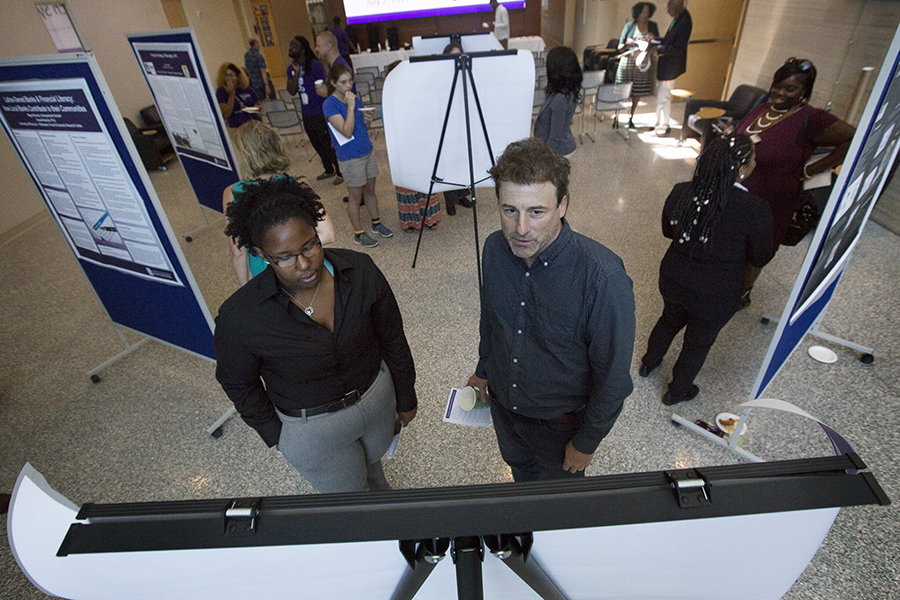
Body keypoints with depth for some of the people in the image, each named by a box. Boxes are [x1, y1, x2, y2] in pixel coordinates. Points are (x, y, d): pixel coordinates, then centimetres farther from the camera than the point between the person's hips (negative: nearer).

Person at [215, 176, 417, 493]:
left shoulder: (360, 271, -23)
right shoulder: (239, 317, -29)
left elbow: (393, 340, -7)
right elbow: (239, 384, -7)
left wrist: (405, 398, 4)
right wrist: (275, 434, -1)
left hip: (377, 395, 3)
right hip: (312, 429, -2)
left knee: (373, 461, 34)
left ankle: (380, 492, 70)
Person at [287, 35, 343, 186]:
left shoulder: (314, 65, -12)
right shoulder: (291, 68, 7)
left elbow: (326, 87, -11)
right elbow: (292, 92, -2)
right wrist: (296, 73, -13)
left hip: (320, 113, -7)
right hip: (307, 115, 7)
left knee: (329, 145, -1)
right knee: (317, 145, 18)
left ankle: (340, 172, 14)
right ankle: (329, 170, 35)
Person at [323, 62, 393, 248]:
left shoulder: (354, 97, 7)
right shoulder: (330, 105, -15)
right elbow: (347, 132, -23)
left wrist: (368, 118, -3)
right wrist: (350, 106, -26)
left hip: (368, 151, 7)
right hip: (350, 157, -7)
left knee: (370, 190, 18)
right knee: (355, 197, 4)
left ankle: (376, 223, 34)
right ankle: (359, 233, 17)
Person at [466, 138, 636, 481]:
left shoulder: (603, 278, -35)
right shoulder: (495, 248, -17)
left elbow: (613, 377, -22)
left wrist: (586, 443, -11)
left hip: (560, 423, -4)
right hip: (501, 402, 5)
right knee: (520, 469, 33)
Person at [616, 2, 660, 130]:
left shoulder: (652, 26, 7)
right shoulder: (629, 26, 0)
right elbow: (620, 47, 0)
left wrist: (654, 38, -11)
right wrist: (627, 44, -22)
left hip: (643, 63, 3)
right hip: (628, 63, -2)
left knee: (637, 94, 6)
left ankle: (631, 118, 19)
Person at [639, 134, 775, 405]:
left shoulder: (681, 192, -16)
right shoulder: (755, 210, -27)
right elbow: (760, 258, -10)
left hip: (673, 280, 4)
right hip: (716, 296, -3)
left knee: (670, 321, 31)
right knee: (698, 343, 21)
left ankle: (648, 362, 55)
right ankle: (677, 391, 43)